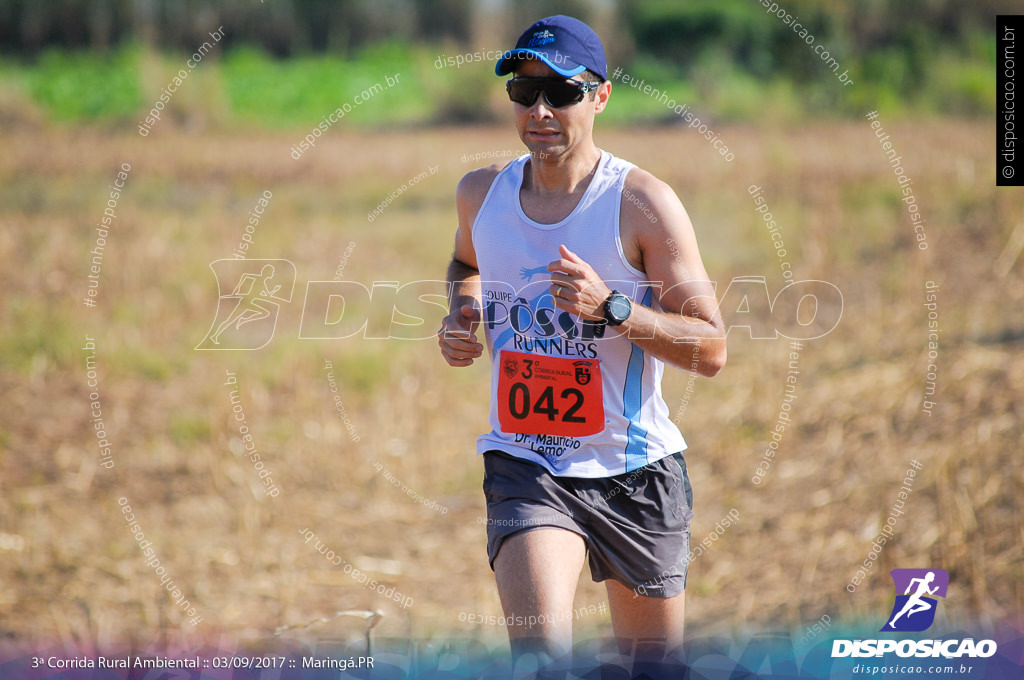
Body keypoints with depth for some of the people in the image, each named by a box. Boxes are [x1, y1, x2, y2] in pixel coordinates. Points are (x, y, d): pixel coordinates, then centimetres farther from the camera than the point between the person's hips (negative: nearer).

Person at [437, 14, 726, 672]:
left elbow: (712, 350, -13)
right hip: (524, 465, 1)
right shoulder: (481, 194, 1)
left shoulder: (644, 203, -11)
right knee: (540, 651, -23)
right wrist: (460, 319, 5)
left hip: (635, 470, -1)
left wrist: (611, 307, -27)